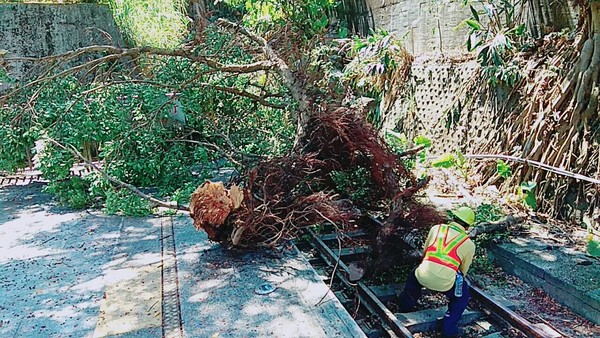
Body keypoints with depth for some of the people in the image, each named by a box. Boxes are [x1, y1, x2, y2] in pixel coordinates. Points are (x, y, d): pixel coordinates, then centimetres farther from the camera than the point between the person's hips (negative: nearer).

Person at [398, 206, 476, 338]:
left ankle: (405, 310, 53)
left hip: (423, 276, 2)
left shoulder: (436, 228, 16)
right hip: (445, 281, -2)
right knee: (462, 296, 29)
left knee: (414, 276, 37)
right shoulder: (469, 244, 13)